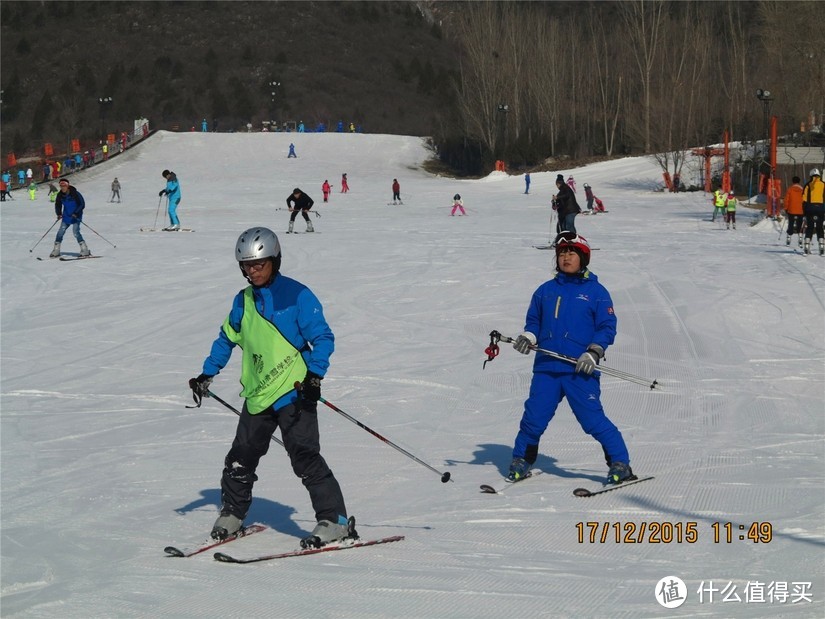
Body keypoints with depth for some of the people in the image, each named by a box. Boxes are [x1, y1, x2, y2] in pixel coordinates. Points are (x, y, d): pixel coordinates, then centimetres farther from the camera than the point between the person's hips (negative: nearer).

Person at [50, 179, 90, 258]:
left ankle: (85, 251, -12)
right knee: (61, 232, -1)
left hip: (76, 216, -5)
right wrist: (59, 213, -3)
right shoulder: (60, 195, -1)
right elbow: (58, 204, 14)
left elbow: (82, 204, -14)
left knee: (75, 232, -17)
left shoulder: (75, 194, -16)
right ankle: (56, 251, 9)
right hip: (66, 217, 5)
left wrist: (76, 213, -22)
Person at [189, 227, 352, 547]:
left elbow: (323, 338, -10)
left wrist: (314, 374, -22)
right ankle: (232, 513, 33)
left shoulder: (296, 295, -9)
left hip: (294, 392, -7)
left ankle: (334, 520, -10)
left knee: (304, 457, -13)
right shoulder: (243, 301, 11)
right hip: (257, 395, 7)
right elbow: (227, 339, 25)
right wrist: (207, 374, 22)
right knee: (241, 459, 14)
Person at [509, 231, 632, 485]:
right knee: (534, 416, 0)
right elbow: (534, 321, 22)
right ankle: (521, 461, 19)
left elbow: (607, 327, 1)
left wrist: (593, 353, -12)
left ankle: (620, 464, 1)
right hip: (546, 368, 4)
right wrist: (528, 337, 0)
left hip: (579, 370, -3)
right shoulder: (545, 290, 15)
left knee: (592, 419, -9)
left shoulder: (595, 291, 4)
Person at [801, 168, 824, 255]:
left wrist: (804, 209, 5)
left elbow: (804, 198, 0)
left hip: (810, 207, 0)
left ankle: (807, 247, 0)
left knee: (809, 227, 5)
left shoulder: (808, 185, 4)